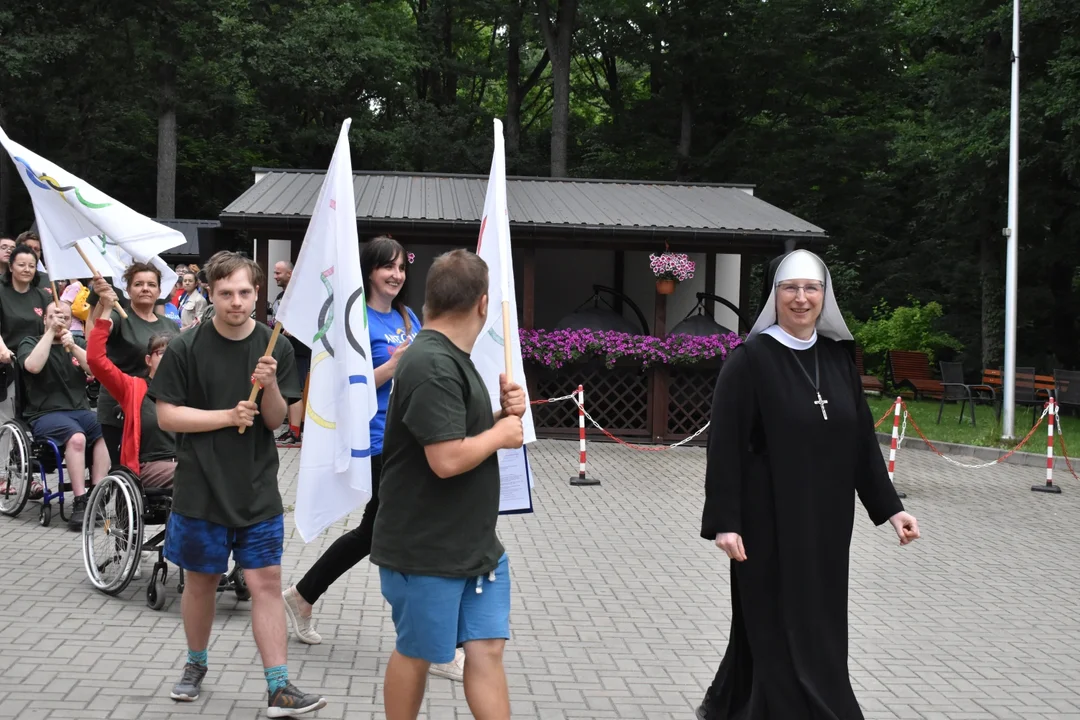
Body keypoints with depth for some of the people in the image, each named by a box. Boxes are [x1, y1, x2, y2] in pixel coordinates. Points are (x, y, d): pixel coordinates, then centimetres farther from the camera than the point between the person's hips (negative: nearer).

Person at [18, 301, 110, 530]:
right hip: (45, 414, -4)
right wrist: (50, 332, -10)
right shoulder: (30, 343, 8)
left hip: (80, 411, 4)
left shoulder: (79, 343, 18)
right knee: (77, 437, -35)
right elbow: (33, 366, -15)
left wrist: (73, 347, -11)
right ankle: (80, 503, -34)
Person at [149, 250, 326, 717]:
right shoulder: (186, 349, -6)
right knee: (201, 581, 12)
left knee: (267, 582, -1)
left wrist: (270, 386, -19)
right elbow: (166, 415, -8)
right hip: (200, 489, -1)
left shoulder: (275, 349, 1)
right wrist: (228, 417, -16)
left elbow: (276, 420, 1)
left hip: (258, 490, 1)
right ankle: (195, 665, 35)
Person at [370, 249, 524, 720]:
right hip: (426, 550, -9)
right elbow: (447, 458, -28)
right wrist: (501, 433, -12)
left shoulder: (451, 358, 11)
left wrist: (502, 413, 1)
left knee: (487, 649, 6)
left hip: (475, 545, 9)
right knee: (415, 654, 8)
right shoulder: (433, 366, -21)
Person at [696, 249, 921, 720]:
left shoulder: (838, 357, 7)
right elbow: (725, 445, -13)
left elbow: (862, 438, 10)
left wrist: (889, 506, 6)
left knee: (819, 622, 16)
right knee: (786, 628, -1)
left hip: (826, 520, 6)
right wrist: (724, 522, -18)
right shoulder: (750, 359, -10)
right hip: (770, 520, -6)